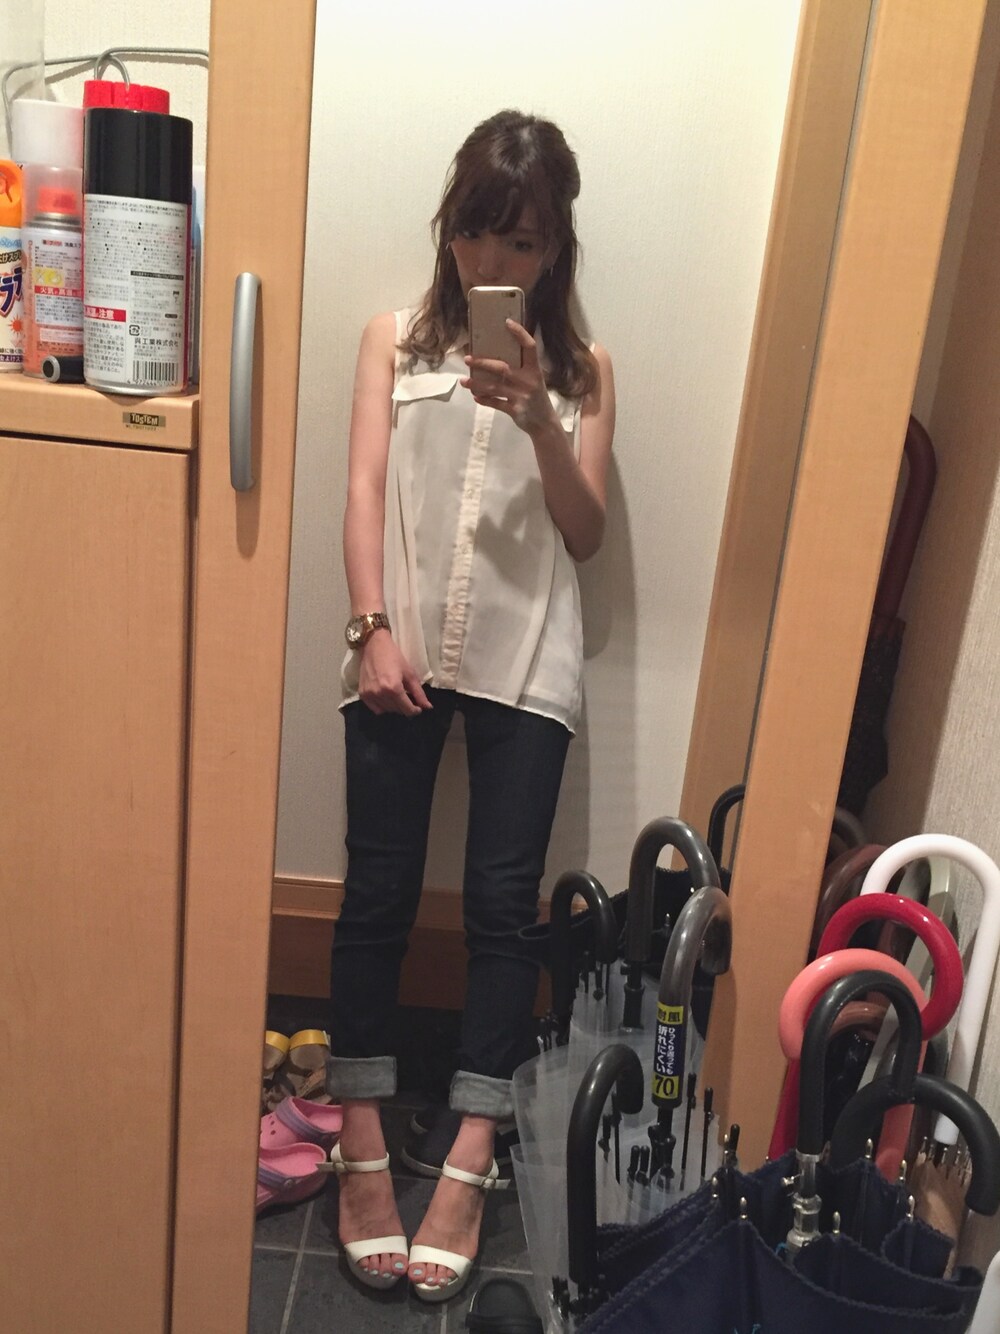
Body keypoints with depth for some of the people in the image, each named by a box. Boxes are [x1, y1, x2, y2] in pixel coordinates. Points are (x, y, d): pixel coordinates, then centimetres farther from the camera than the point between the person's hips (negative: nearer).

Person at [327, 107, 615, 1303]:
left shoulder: (581, 366, 11)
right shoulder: (396, 337, 11)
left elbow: (584, 533, 4)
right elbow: (364, 490, 2)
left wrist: (541, 420, -12)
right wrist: (373, 630, -11)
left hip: (526, 660, 0)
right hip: (405, 648, 0)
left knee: (502, 900, -2)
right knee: (379, 889, 0)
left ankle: (468, 1161, 8)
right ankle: (363, 1145, 14)